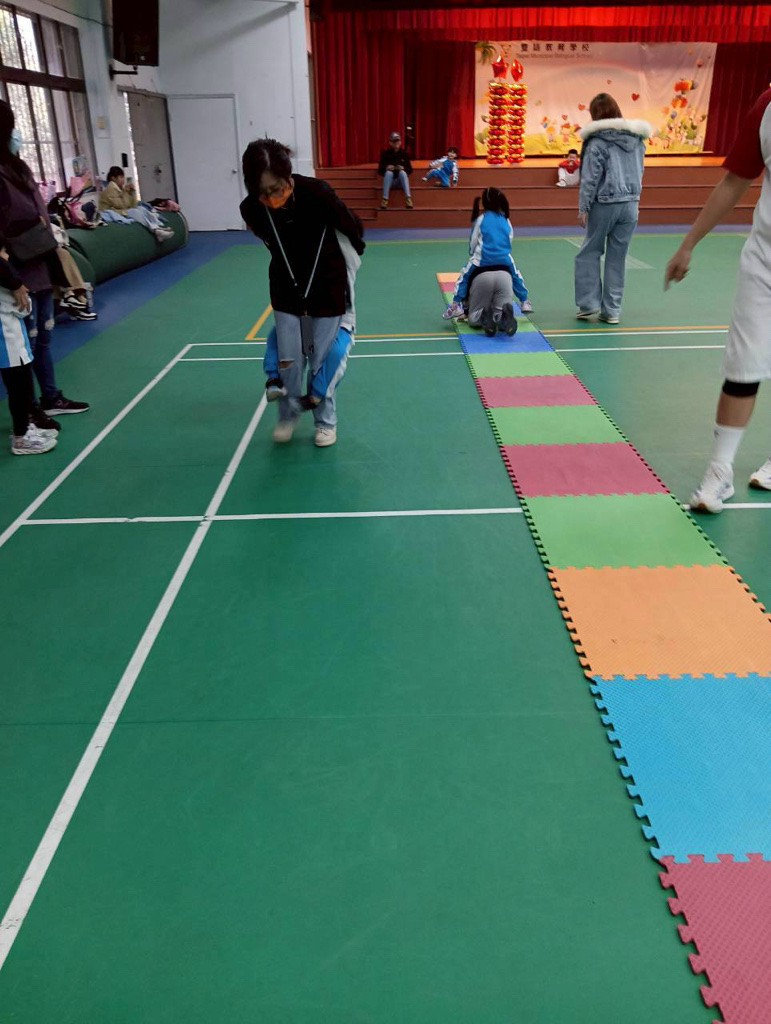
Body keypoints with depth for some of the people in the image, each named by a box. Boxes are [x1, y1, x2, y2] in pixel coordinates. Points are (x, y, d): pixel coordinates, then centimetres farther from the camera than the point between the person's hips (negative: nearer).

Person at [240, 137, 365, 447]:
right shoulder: (251, 210, -18)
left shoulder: (317, 194, -28)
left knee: (321, 359, 5)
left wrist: (354, 252, 8)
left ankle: (326, 420, 23)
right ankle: (288, 413, 28)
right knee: (288, 358, 4)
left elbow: (353, 227, -10)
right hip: (286, 288, 2)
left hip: (327, 285, -2)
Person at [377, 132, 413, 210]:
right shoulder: (385, 153, -1)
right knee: (389, 173, -30)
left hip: (401, 181, 0)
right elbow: (380, 171, 0)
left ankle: (408, 198, -40)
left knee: (402, 172, -30)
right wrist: (386, 168, -21)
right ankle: (385, 199, -37)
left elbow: (410, 170, 4)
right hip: (390, 182, 0)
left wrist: (403, 168, -17)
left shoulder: (404, 153, 1)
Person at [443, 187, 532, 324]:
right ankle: (525, 302, 34)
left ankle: (456, 305, 3)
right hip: (504, 259, 3)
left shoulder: (480, 220, -1)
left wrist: (473, 254, 24)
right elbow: (510, 239, 13)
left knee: (464, 277, 12)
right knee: (516, 276, 27)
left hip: (482, 260, -3)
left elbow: (473, 242, 6)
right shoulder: (506, 220, 7)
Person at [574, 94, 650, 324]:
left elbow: (590, 177, -10)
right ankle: (612, 310, 10)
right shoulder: (637, 138, 10)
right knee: (617, 257, 9)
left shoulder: (598, 141, -8)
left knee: (589, 252, 10)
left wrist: (583, 207, -7)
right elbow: (639, 172, 15)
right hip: (630, 204, 5)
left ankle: (589, 303, 5)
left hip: (605, 204, -5)